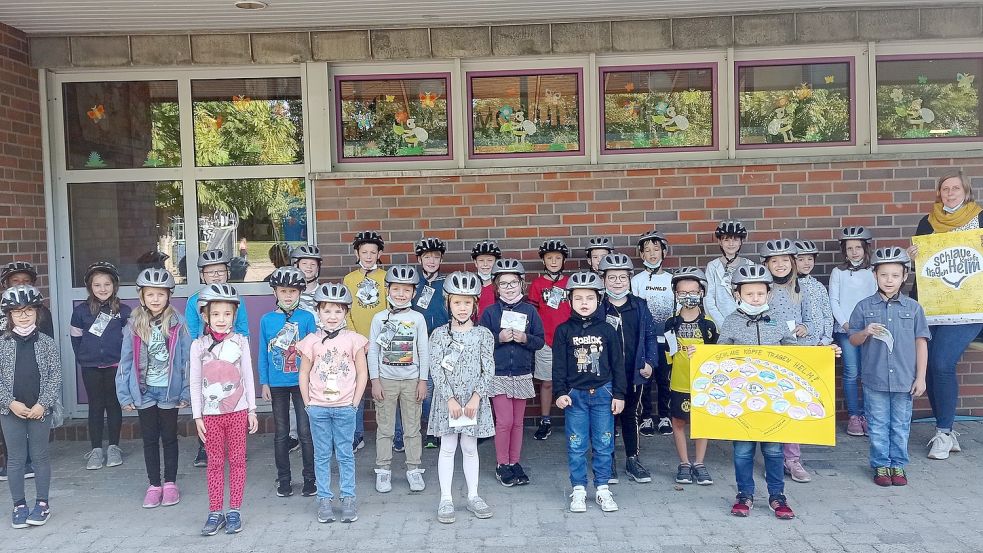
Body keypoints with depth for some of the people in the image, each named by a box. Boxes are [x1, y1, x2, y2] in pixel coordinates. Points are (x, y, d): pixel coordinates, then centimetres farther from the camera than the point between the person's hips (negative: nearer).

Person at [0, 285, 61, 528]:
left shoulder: (47, 343, -1)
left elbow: (55, 377, -3)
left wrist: (43, 404, -12)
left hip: (40, 409, 0)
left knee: (40, 456, 8)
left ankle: (42, 503, 18)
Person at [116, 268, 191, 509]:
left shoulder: (178, 324, -8)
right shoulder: (133, 326, -2)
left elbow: (187, 360, -7)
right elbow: (125, 362, 0)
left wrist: (187, 392, -9)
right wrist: (124, 394, -3)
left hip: (169, 391, -2)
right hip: (144, 392, 2)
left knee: (169, 437, 12)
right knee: (149, 439, 12)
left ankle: (170, 483, 24)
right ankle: (154, 485, 23)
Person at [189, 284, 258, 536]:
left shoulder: (240, 341, 1)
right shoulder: (198, 345, 0)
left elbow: (248, 377, 4)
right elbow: (195, 383, 2)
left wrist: (252, 410, 2)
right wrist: (197, 416, -1)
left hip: (238, 411, 0)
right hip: (211, 413, 0)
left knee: (237, 460, 5)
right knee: (215, 462, 6)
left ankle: (234, 510, 13)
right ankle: (215, 512, 14)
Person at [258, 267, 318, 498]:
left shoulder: (307, 318, -3)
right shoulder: (267, 320, 1)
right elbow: (263, 354, 5)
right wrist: (264, 383, 2)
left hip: (302, 382, -2)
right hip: (277, 384, 2)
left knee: (305, 431, 2)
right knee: (281, 433, 11)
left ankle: (310, 478, 15)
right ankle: (283, 479, 22)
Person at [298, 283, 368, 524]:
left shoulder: (353, 339, -2)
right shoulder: (311, 341, 1)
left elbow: (362, 373, 0)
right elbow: (304, 374, 5)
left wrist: (355, 403, -4)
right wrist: (308, 404, 0)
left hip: (345, 407, -1)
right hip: (318, 408, 1)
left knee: (345, 455, 6)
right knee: (322, 455, 8)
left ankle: (348, 499, 15)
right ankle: (324, 500, 16)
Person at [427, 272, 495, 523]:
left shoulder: (483, 334, 0)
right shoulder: (439, 334, -3)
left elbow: (488, 369, -4)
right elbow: (436, 369, -8)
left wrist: (476, 397, -13)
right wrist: (450, 398, -15)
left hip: (474, 399, 1)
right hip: (447, 399, -1)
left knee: (470, 448, 10)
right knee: (447, 448, 6)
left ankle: (473, 496, 21)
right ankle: (446, 499, 14)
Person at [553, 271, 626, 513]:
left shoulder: (607, 330, 1)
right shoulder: (564, 331, 0)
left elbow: (618, 364, 4)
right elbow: (559, 365, 1)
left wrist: (619, 394, 2)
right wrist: (560, 392, -5)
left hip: (603, 393, 1)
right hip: (574, 394, 0)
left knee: (604, 444, 6)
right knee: (576, 446, 5)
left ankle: (602, 488, 18)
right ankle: (578, 490, 15)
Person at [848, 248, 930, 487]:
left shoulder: (913, 308, 1)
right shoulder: (864, 307, -1)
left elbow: (921, 342, 3)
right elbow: (853, 340, 3)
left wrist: (920, 377, 0)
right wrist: (865, 332, -19)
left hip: (905, 379, 1)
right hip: (875, 379, -1)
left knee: (901, 426, 11)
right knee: (878, 425, 9)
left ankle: (898, 464, 25)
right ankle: (881, 465, 22)